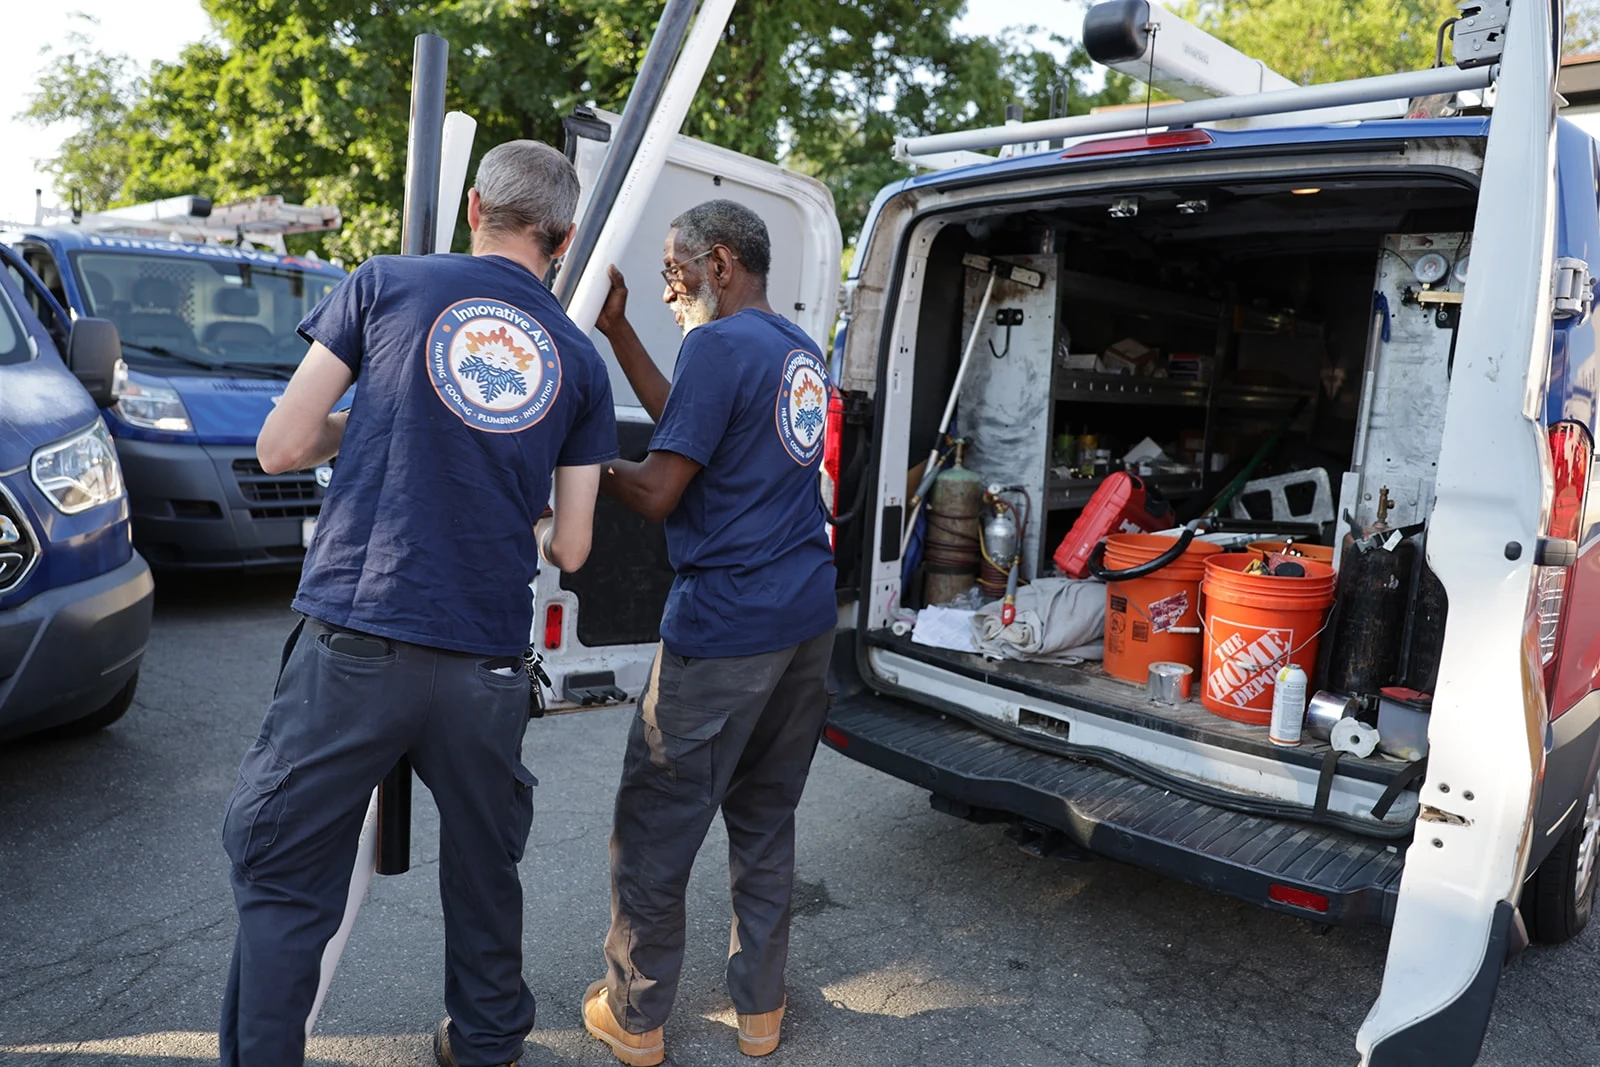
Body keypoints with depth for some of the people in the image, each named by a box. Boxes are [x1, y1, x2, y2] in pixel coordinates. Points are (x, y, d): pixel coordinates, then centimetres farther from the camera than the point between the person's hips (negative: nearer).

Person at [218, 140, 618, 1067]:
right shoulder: (580, 360, 9)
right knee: (484, 874, 20)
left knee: (282, 881, 11)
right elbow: (570, 548, 10)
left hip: (353, 647, -2)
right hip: (486, 662, 3)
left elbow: (282, 448, 3)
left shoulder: (387, 282, 4)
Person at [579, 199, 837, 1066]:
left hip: (724, 625, -8)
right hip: (807, 617, 9)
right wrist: (617, 331, 20)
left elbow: (658, 495, -13)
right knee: (765, 817, 18)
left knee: (654, 827, 7)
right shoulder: (801, 351, 14)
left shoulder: (718, 343, -12)